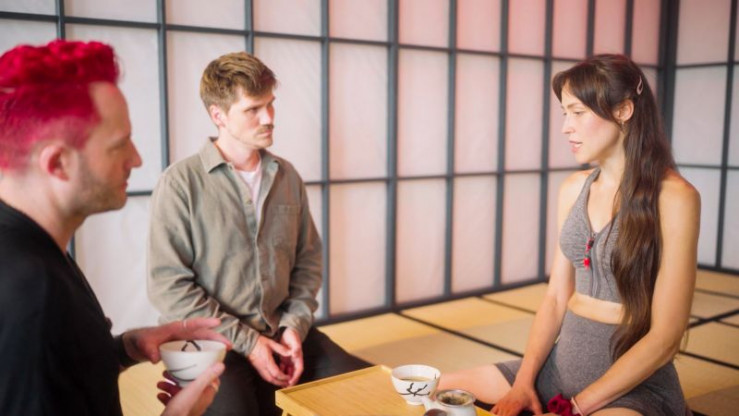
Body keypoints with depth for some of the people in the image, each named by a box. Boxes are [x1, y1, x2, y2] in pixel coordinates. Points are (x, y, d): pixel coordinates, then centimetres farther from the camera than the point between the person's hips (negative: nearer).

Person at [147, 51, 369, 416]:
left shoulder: (287, 177, 7)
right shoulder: (180, 183, -9)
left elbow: (308, 259, 11)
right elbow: (168, 285, -12)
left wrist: (295, 326, -5)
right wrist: (246, 342, -14)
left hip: (282, 333, 5)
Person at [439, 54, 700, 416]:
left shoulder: (673, 197, -13)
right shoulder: (573, 190, 6)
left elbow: (665, 337, -14)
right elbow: (556, 297, 7)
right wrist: (523, 382, -6)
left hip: (634, 380, -7)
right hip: (562, 362, 7)